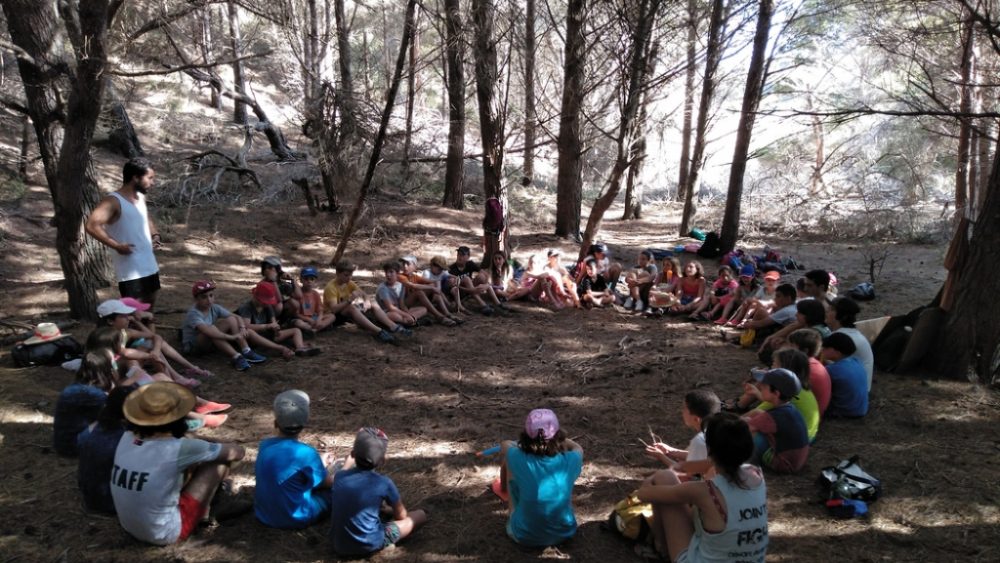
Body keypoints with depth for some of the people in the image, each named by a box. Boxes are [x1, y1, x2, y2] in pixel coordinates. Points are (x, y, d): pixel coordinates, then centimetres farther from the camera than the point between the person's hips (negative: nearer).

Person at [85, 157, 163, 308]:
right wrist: (117, 246, -25)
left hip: (150, 267, 8)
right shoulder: (113, 201, -16)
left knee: (149, 308, 20)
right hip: (130, 272, -8)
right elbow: (91, 225, -27)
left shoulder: (141, 197, 10)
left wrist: (155, 235, 10)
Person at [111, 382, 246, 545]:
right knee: (219, 461, -2)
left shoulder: (126, 438, -7)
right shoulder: (178, 449, -23)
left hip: (129, 528, 7)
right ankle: (203, 513, 23)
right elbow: (238, 452, -8)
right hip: (166, 534, -7)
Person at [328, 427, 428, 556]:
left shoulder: (339, 476, -2)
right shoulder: (384, 483, -12)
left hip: (338, 546, 4)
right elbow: (401, 515, 4)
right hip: (369, 545, -4)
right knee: (420, 515, 6)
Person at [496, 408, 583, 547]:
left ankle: (504, 489, 37)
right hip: (564, 534, 2)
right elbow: (578, 448, 8)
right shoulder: (569, 461, -19)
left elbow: (506, 445, 3)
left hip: (525, 537, -1)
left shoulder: (518, 460, -23)